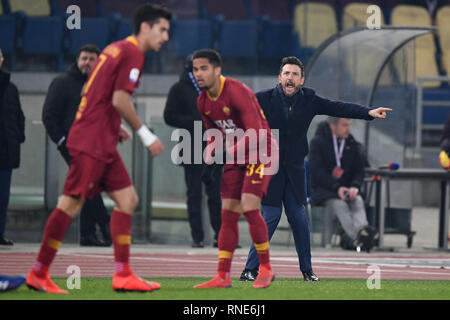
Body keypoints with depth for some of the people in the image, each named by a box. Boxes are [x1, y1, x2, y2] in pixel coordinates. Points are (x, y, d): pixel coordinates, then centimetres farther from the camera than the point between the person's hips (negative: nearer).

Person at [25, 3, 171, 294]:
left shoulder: (116, 49, 18)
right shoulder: (132, 53, -11)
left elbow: (93, 93, 21)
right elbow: (120, 100, -18)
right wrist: (146, 135, -10)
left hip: (103, 144, 10)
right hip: (91, 143, -10)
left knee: (127, 199, 6)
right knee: (72, 204, -7)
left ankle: (123, 275, 3)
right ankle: (38, 273, -2)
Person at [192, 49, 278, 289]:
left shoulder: (237, 91, -23)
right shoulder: (203, 102, 2)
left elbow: (257, 133, -29)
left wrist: (230, 151, -34)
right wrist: (210, 154, -3)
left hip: (260, 153, -7)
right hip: (235, 157, 7)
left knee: (249, 208, -18)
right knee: (228, 213, 0)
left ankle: (266, 269, -2)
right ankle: (223, 276, 1)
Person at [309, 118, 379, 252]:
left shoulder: (352, 144, 11)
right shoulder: (318, 142, -3)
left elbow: (359, 171, 9)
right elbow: (317, 171, -12)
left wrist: (354, 187, -14)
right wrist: (337, 188, -23)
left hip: (345, 189, 4)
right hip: (322, 190, -4)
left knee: (358, 201, -29)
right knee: (339, 204, -34)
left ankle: (363, 229, -55)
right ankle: (356, 237, -55)